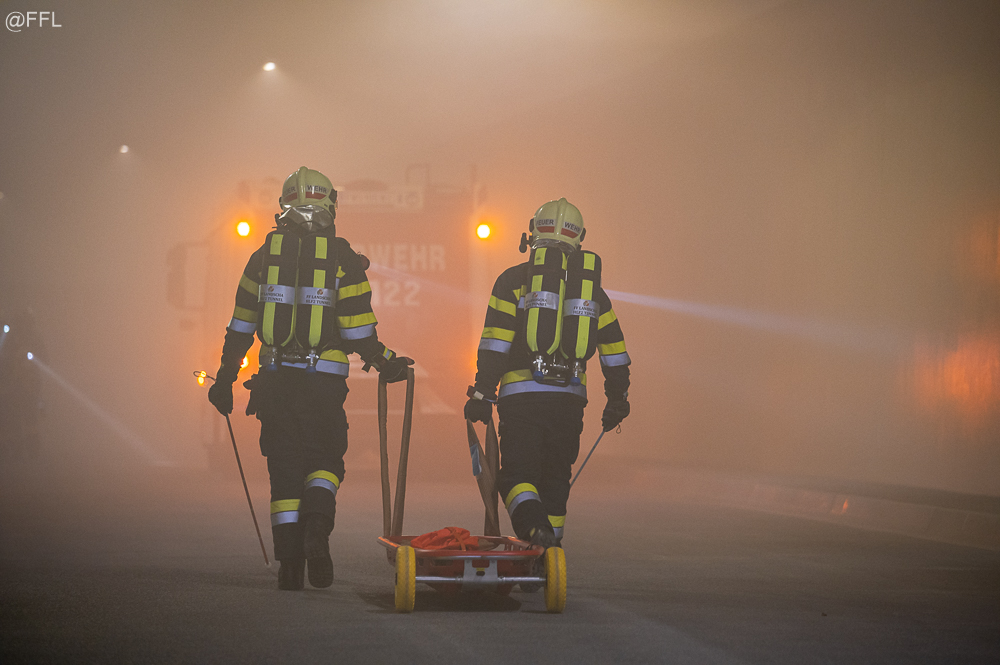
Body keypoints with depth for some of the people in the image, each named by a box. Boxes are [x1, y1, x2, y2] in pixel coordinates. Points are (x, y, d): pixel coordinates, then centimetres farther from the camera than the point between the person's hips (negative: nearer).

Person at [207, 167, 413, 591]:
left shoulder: (265, 256, 5)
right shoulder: (343, 259, -3)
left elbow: (241, 327, 7)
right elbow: (358, 333, -6)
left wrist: (225, 379, 15)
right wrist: (387, 365, 10)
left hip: (274, 380, 2)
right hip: (324, 382, -2)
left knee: (285, 468, 8)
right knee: (325, 461, 13)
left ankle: (290, 565, 4)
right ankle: (316, 528, -15)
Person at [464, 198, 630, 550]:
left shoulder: (513, 280, 2)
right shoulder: (590, 286, 13)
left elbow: (494, 345, -6)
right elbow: (615, 352, 14)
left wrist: (482, 393, -4)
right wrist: (617, 401, 23)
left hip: (521, 393, -3)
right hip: (570, 398, 3)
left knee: (517, 475, 0)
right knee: (555, 478, 15)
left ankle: (535, 526, -28)